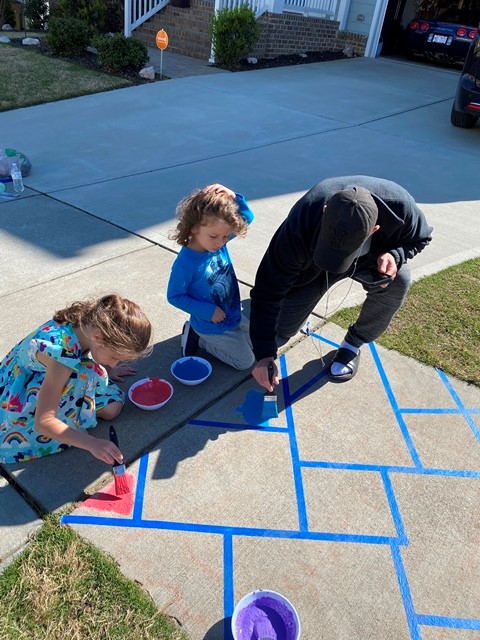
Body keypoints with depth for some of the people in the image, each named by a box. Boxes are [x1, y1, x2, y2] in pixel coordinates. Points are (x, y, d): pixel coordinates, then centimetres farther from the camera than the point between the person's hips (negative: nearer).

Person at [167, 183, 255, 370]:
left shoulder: (218, 240, -13)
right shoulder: (185, 263, -31)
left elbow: (247, 217, -4)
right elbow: (174, 296, -20)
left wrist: (234, 197, -24)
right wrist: (208, 311, -23)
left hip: (234, 313, 7)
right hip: (212, 325, -7)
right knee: (245, 361, 5)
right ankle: (197, 337, 13)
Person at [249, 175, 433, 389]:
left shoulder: (400, 207, -37)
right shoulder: (299, 227, -42)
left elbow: (420, 238, -11)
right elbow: (267, 291, -34)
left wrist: (395, 255, -35)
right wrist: (264, 354, -35)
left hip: (373, 257, 1)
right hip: (312, 264, -1)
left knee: (398, 281, -31)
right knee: (283, 330, -3)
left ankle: (353, 343, -8)